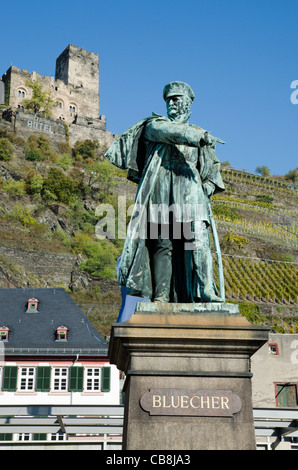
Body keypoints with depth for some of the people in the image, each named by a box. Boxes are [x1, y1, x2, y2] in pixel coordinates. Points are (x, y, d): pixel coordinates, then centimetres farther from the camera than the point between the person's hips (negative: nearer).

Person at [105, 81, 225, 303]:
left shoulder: (198, 133, 28)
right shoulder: (154, 124, 20)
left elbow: (212, 166, 28)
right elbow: (166, 131, -5)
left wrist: (207, 189, 8)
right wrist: (200, 137, -19)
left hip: (189, 191, 2)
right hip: (160, 192, -2)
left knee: (198, 238, -14)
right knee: (162, 242, -9)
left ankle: (205, 290, -20)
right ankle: (160, 295, -12)